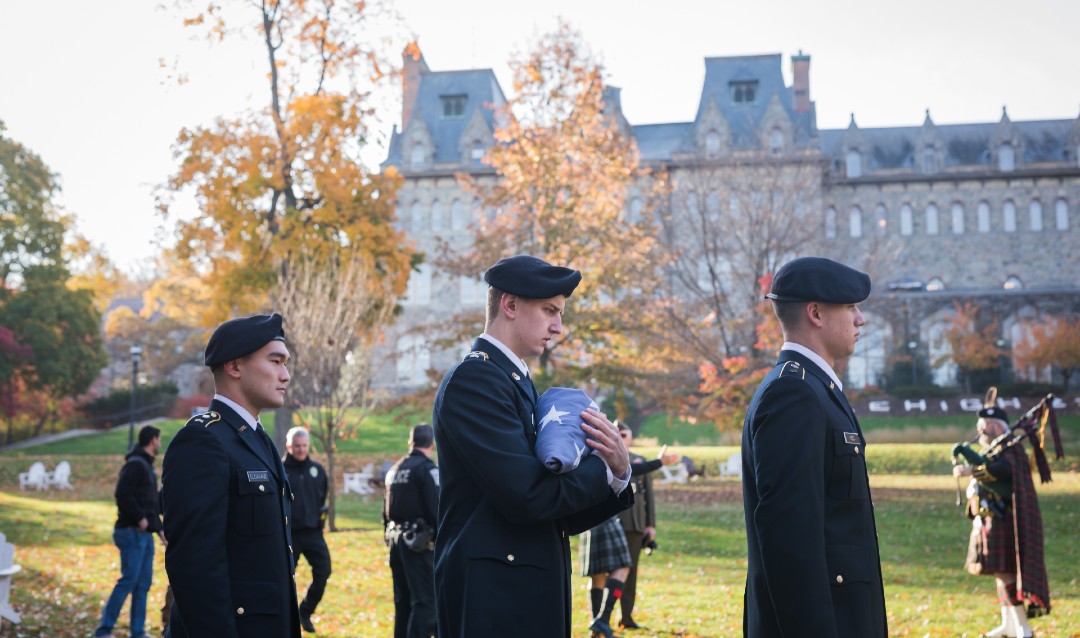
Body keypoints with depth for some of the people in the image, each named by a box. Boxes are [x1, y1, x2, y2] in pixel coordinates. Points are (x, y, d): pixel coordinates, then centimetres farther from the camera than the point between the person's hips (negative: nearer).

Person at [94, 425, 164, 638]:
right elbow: (122, 493, -24)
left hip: (144, 534, 10)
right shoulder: (135, 465, -11)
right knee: (128, 580, -11)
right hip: (132, 532, -10)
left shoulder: (146, 466, 21)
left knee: (143, 583, 9)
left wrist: (158, 528, 22)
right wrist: (139, 518, -19)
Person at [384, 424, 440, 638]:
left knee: (403, 601, 14)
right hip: (419, 543, -8)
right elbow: (436, 510, -16)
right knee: (425, 600, -8)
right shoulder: (427, 469, -10)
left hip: (397, 541, 8)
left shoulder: (394, 470, 13)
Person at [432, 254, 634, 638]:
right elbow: (527, 495, -21)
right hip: (493, 598, -9)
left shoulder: (519, 384, 16)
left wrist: (619, 473, -3)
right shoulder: (474, 379, -12)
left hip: (534, 596, 9)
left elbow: (562, 516, 14)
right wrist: (604, 467, -6)